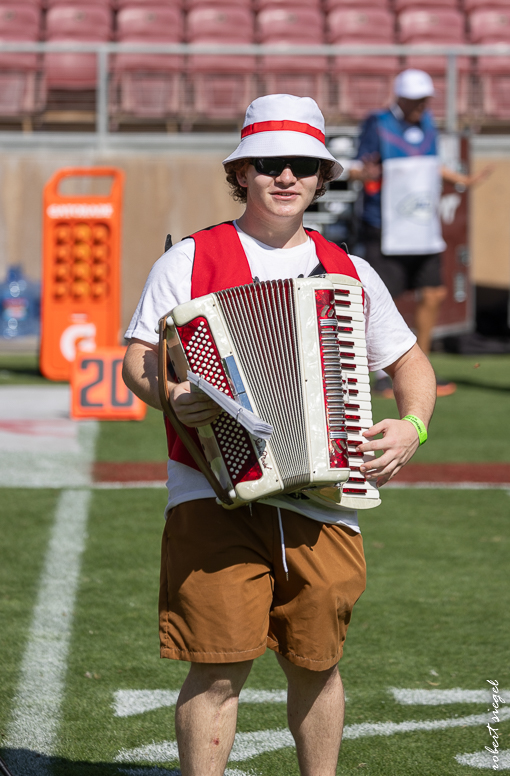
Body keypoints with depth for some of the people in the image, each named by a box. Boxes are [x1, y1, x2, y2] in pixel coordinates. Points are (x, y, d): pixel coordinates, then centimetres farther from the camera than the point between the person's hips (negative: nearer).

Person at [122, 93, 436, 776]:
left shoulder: (350, 273, 16)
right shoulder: (191, 260, 7)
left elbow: (410, 364, 23)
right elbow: (137, 358, 3)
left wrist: (411, 425, 3)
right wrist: (169, 394, -19)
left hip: (323, 500, 3)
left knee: (316, 665, 8)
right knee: (219, 666, -9)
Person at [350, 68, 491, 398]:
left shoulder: (427, 123, 11)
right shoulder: (377, 125, -8)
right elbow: (358, 169, -10)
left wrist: (463, 180, 29)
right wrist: (364, 174, -31)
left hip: (424, 231, 7)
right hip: (386, 231, -6)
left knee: (433, 295, 6)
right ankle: (383, 374, 6)